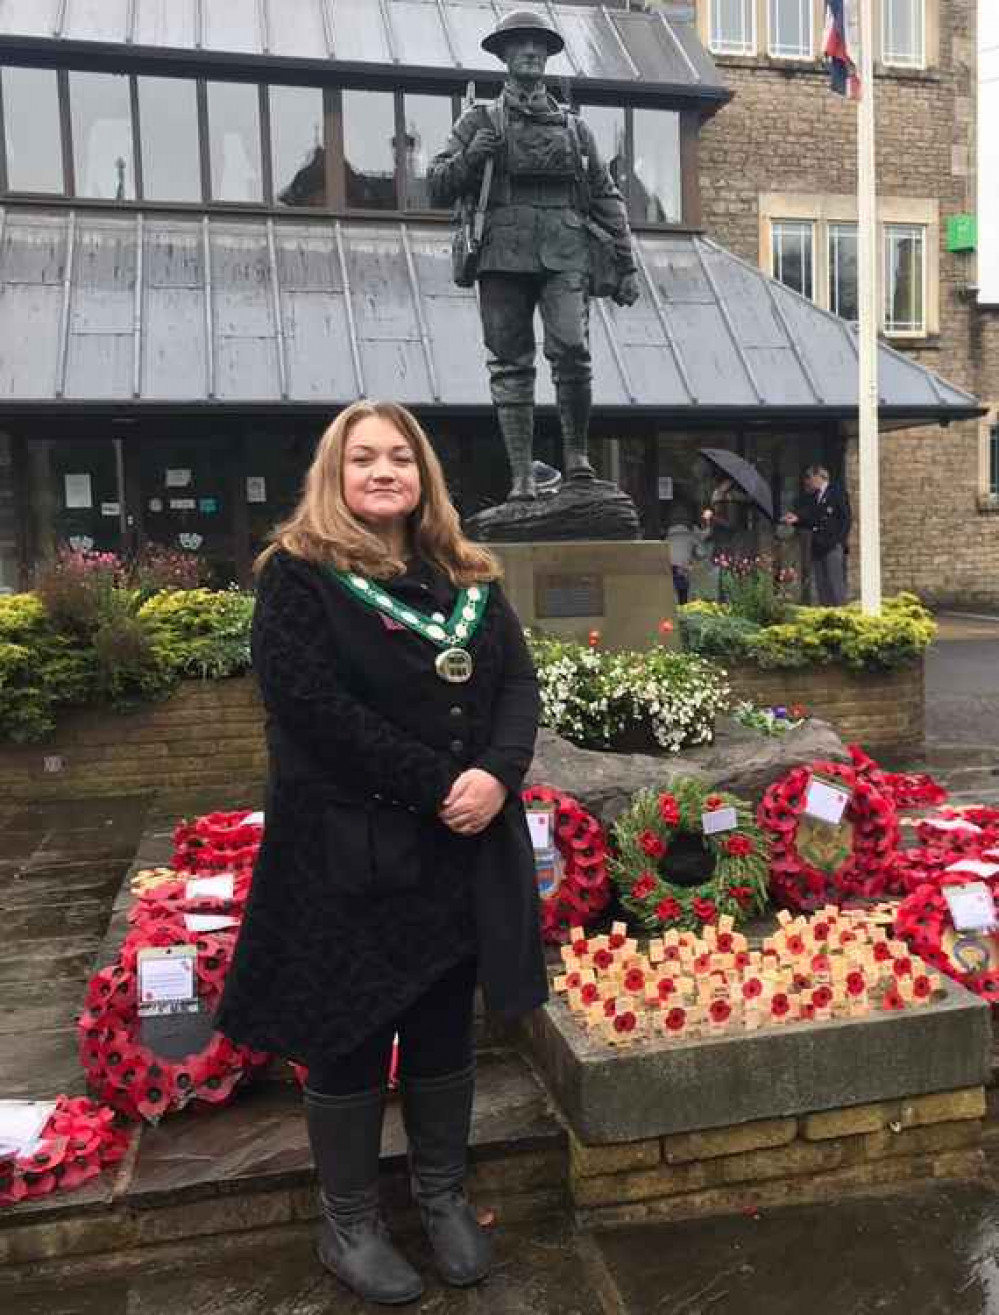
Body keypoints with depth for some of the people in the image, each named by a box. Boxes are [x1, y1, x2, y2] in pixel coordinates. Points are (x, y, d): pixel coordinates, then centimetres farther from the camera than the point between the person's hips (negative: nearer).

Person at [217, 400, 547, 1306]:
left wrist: (498, 774, -16)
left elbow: (518, 682, 4)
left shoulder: (470, 578, 11)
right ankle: (349, 1222, 28)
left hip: (466, 847, 5)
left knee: (445, 1030, 16)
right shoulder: (297, 574, -6)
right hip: (349, 850, -5)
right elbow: (312, 707, -17)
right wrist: (436, 785, -18)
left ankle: (445, 1197, 36)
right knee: (349, 1039, 9)